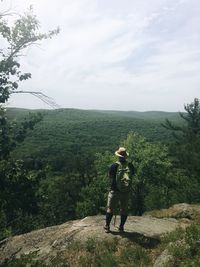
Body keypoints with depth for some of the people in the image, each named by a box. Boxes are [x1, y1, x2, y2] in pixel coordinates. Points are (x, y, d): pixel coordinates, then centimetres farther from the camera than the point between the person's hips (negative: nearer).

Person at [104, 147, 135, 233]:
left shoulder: (115, 165, -14)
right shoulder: (130, 165, -6)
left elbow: (110, 176, -4)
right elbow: (132, 175, 6)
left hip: (115, 190, -2)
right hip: (126, 191, 3)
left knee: (110, 209, 11)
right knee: (124, 209, 17)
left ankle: (107, 227, 17)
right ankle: (121, 227, 24)